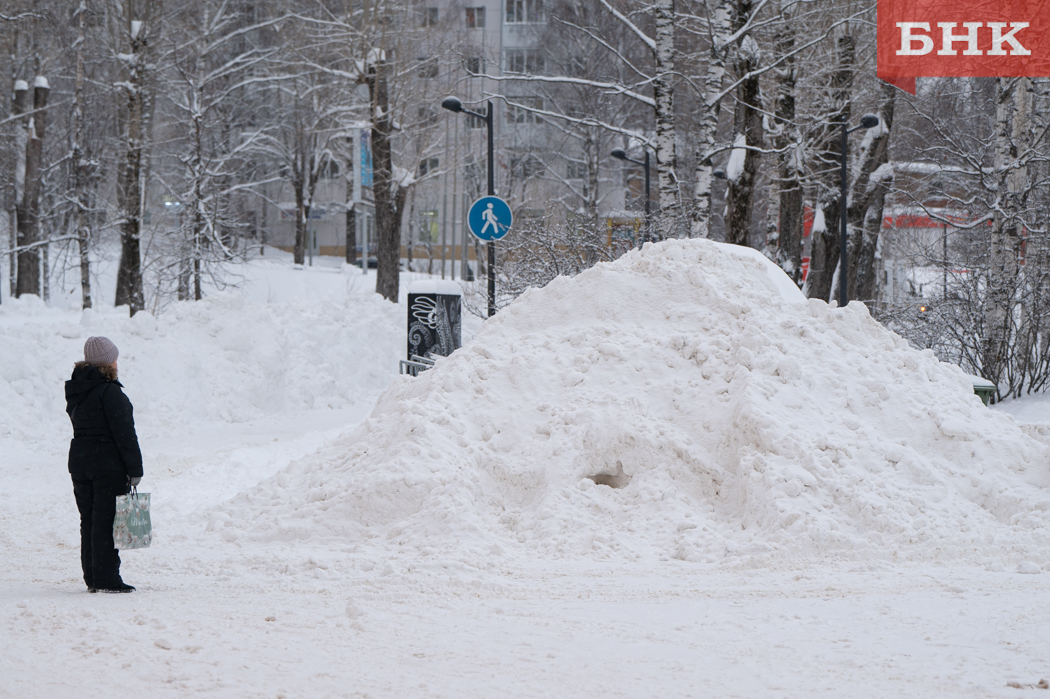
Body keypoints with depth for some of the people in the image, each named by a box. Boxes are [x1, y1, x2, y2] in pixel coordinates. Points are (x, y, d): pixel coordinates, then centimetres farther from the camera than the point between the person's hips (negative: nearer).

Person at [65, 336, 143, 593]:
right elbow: (124, 434, -16)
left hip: (79, 463, 8)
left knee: (89, 521, 11)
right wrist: (134, 469, -13)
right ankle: (106, 579, -5)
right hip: (108, 464, -8)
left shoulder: (75, 391, 10)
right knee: (106, 521, -5)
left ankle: (92, 578, 14)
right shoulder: (109, 392, -16)